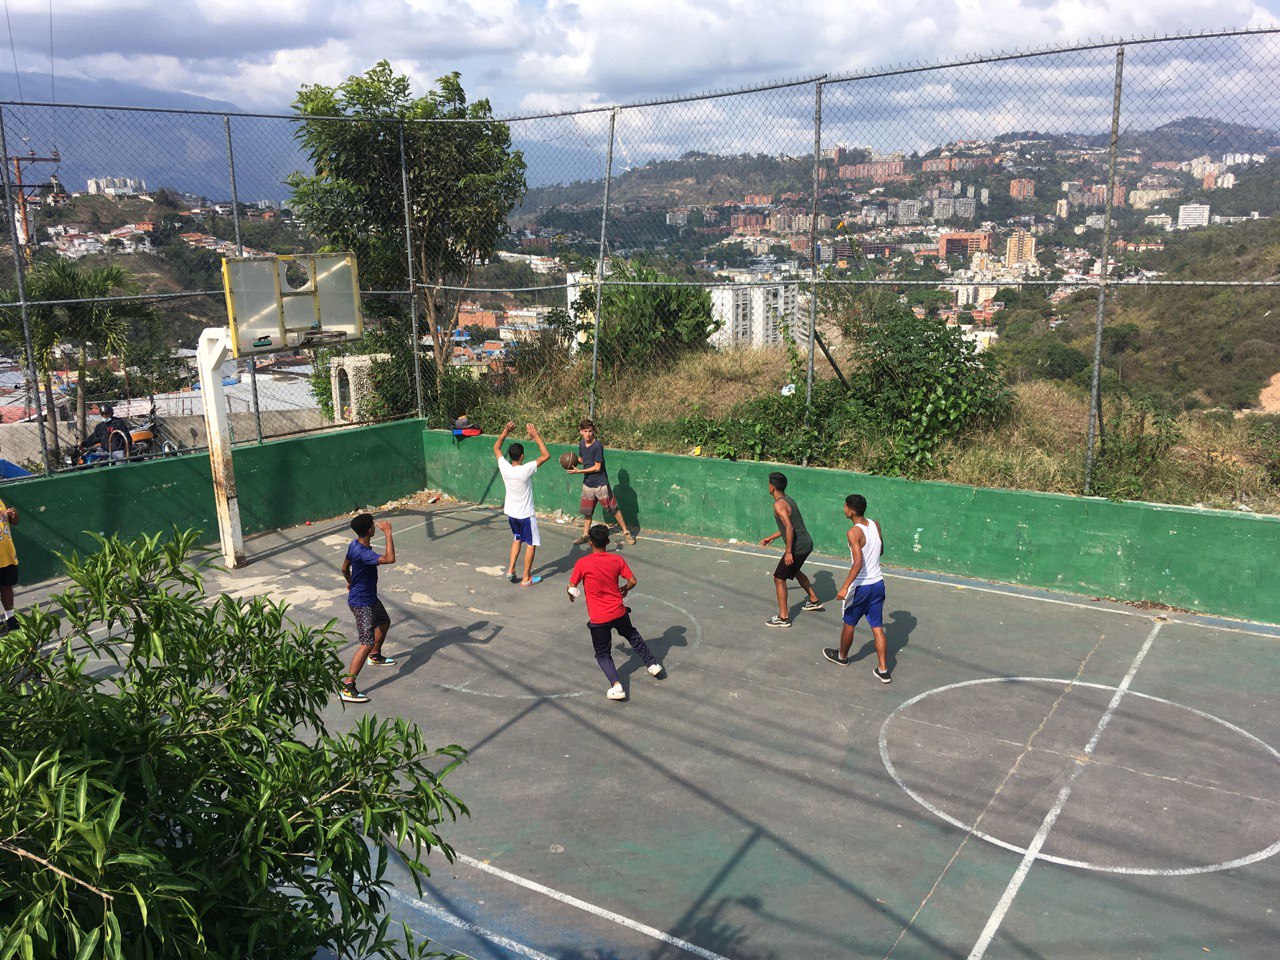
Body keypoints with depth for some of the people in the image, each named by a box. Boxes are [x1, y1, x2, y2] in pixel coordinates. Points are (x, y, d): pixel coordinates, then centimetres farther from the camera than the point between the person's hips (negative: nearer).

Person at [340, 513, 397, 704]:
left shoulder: (354, 545, -2)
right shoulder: (363, 553, -33)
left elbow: (345, 568, 15)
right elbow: (390, 559, -45)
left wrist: (350, 582, 35)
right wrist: (387, 533, -36)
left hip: (369, 597, 10)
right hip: (362, 603, -10)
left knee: (384, 622, 32)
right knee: (367, 643, -14)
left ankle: (375, 656, 55)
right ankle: (347, 688, -15)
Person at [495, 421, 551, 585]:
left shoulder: (504, 467, -14)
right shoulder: (525, 470, -27)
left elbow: (496, 448, 5)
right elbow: (546, 455, -23)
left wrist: (505, 431, 1)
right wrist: (535, 436, -20)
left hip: (510, 512, 6)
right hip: (526, 514, -6)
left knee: (517, 539, 27)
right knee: (531, 544, 9)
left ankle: (511, 570, 22)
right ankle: (526, 578, 13)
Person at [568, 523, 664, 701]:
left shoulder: (582, 563, -15)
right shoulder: (617, 559, -6)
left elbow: (571, 588, -10)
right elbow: (632, 581, -2)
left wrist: (572, 596, 12)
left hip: (598, 618, -3)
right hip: (619, 611, 3)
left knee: (603, 654, 11)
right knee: (633, 636, 32)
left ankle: (616, 686, -7)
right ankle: (653, 664, 41)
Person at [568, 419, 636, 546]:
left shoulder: (597, 445, -20)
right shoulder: (581, 444, 2)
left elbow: (597, 467, -18)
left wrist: (579, 471, -16)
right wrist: (573, 461, -3)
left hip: (600, 484, -6)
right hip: (587, 483, 6)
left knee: (613, 508, 0)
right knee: (587, 511, 14)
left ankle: (626, 532, 11)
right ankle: (585, 535, 27)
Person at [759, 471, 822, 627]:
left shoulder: (779, 504, -17)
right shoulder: (788, 500, 13)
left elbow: (789, 528, -26)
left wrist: (788, 552, -25)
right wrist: (771, 538, 30)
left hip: (797, 547, -10)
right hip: (807, 543, 10)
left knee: (779, 579, -1)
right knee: (794, 570, 34)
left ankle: (783, 617, 1)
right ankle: (814, 600, 45)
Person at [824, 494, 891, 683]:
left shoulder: (854, 532, -20)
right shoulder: (876, 525, 2)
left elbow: (858, 563, -28)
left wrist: (845, 587, -28)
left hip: (860, 587, -6)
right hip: (878, 584, 6)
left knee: (849, 624, 17)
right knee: (878, 628, 8)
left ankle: (842, 656, 37)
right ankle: (883, 670, 6)